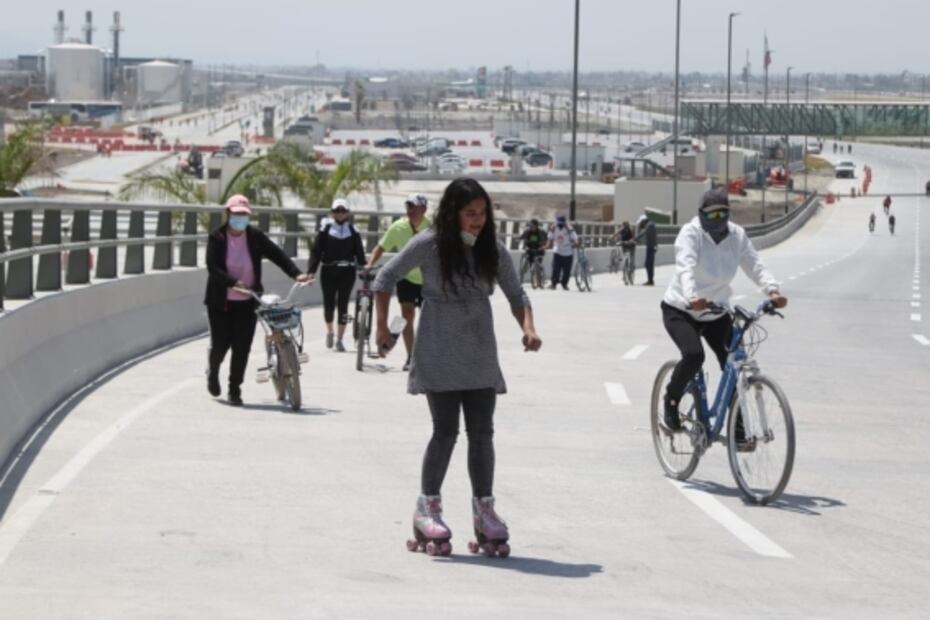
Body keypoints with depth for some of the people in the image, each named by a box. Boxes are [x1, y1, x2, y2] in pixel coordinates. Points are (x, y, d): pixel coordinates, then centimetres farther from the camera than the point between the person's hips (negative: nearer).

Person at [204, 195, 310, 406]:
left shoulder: (255, 237, 0)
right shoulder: (217, 238, -7)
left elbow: (276, 254, -3)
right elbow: (212, 267, -17)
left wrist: (296, 273, -18)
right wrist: (234, 282, -32)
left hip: (247, 303, 2)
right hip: (221, 301, -2)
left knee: (242, 347, -5)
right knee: (220, 344, 2)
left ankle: (234, 389, 7)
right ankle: (213, 372, 36)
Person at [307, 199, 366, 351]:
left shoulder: (353, 231, 6)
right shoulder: (326, 230, 2)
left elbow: (359, 253, 4)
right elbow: (316, 252, -1)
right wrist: (311, 271, -9)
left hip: (347, 272, 0)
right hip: (328, 271, 0)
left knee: (343, 304, -2)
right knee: (329, 304, 0)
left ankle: (339, 339, 4)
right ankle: (329, 332, 27)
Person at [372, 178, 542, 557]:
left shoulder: (493, 251, 2)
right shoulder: (429, 245, -8)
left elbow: (515, 294, 10)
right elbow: (386, 278, 1)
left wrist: (528, 328, -8)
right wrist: (382, 327, -1)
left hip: (480, 355, 4)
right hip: (439, 354, -4)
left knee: (481, 432, 4)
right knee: (445, 431, -5)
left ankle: (484, 509, 12)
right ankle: (428, 506, 7)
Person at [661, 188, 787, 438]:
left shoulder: (737, 235, -6)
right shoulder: (691, 234, -19)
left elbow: (755, 265, -16)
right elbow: (685, 267, -36)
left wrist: (772, 290, -35)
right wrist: (691, 297, -55)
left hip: (716, 313, 5)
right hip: (681, 311, -5)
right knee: (694, 355, -29)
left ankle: (737, 427, 6)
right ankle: (671, 400, -3)